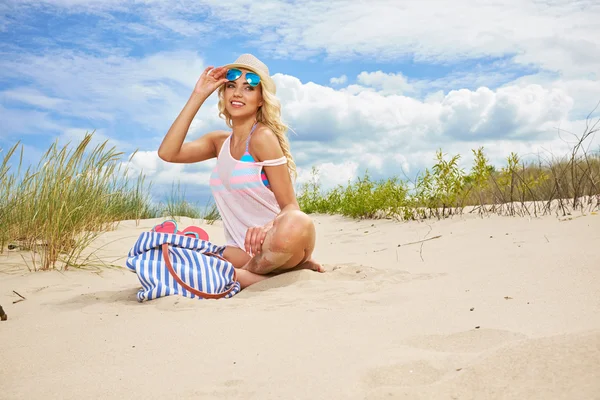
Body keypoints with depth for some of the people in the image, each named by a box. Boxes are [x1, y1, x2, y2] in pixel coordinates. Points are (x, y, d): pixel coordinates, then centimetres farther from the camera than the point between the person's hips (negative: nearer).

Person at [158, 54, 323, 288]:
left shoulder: (263, 137, -9)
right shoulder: (220, 142, 11)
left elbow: (290, 206, -10)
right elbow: (168, 153, -4)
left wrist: (267, 227, -33)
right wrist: (198, 96, -2)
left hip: (274, 243, -5)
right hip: (243, 251, 6)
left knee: (296, 224, -40)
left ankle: (247, 273, -10)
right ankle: (263, 276, -10)